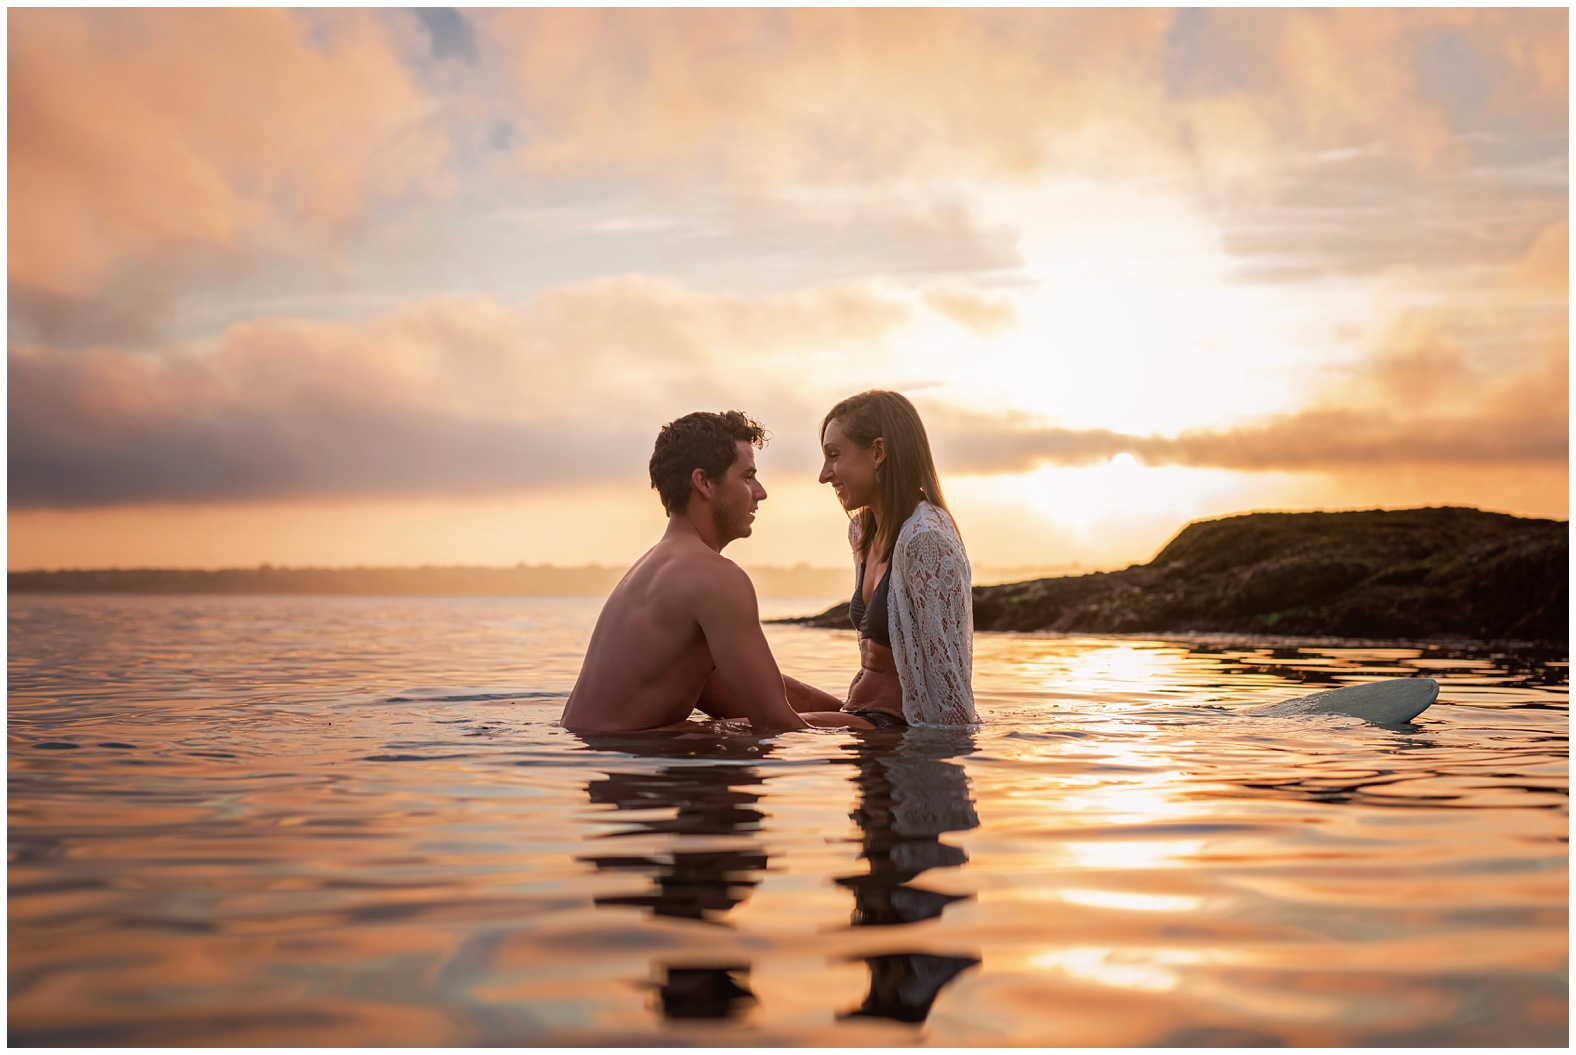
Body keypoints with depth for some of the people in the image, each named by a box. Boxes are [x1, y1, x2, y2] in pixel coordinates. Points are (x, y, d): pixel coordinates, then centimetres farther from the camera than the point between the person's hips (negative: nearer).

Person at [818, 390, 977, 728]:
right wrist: (852, 712, 13)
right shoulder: (861, 531, 11)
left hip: (903, 724, -9)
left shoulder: (925, 539, -18)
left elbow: (950, 672, -21)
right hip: (863, 718, 9)